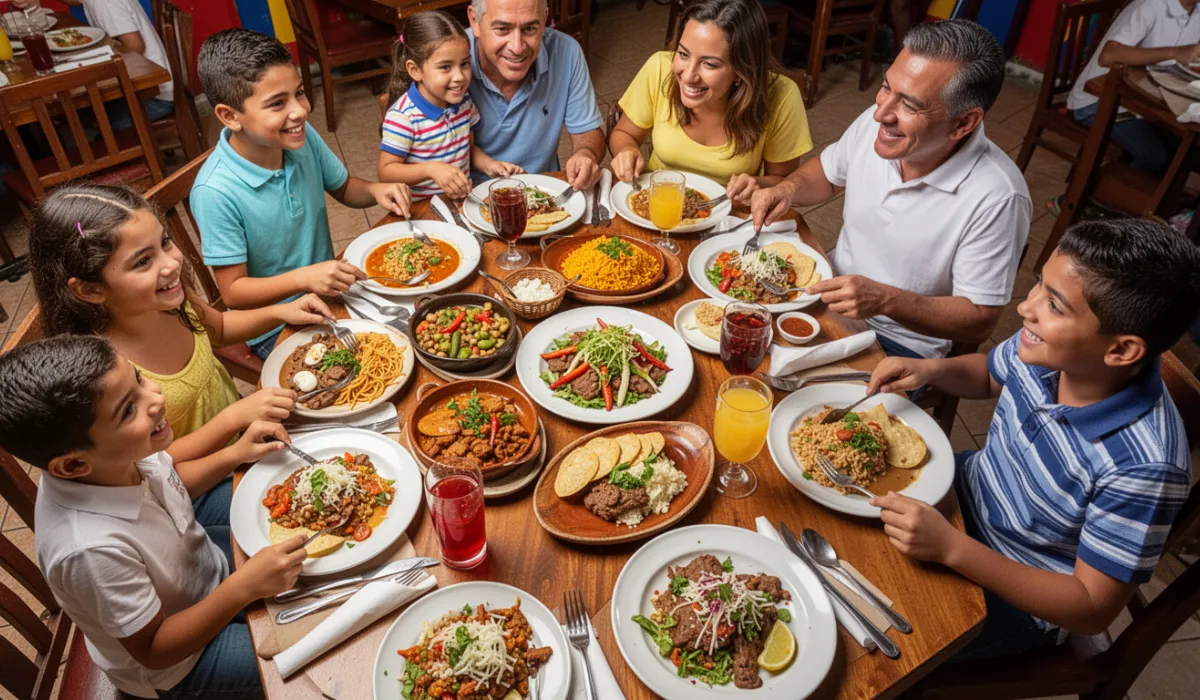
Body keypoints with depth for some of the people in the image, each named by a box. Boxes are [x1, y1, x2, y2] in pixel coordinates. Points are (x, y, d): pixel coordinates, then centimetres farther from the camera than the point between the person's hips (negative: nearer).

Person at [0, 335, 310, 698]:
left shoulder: (123, 455, -23)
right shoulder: (93, 548, -41)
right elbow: (153, 649, -25)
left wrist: (235, 454, -13)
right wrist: (244, 587, -36)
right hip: (179, 663, -6)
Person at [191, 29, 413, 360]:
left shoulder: (303, 138, -10)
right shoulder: (215, 193, -26)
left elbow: (344, 189, 10)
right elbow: (233, 292, -19)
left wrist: (375, 190, -13)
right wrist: (303, 278, -34)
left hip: (328, 291, 6)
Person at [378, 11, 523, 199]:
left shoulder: (463, 100, 2)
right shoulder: (403, 116, -17)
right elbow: (386, 171, -15)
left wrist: (488, 164, -4)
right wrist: (431, 169, -29)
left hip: (463, 199, 5)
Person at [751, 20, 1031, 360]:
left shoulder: (997, 200, -27)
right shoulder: (875, 122, -11)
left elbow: (979, 322, -19)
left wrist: (885, 300, -34)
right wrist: (788, 188, -11)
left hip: (901, 343, -5)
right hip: (832, 291, 6)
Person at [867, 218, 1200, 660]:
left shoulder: (1142, 468, -35)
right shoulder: (1044, 350, -18)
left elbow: (1093, 611, -25)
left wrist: (952, 548, -35)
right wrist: (929, 369, -15)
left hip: (1007, 595, -5)